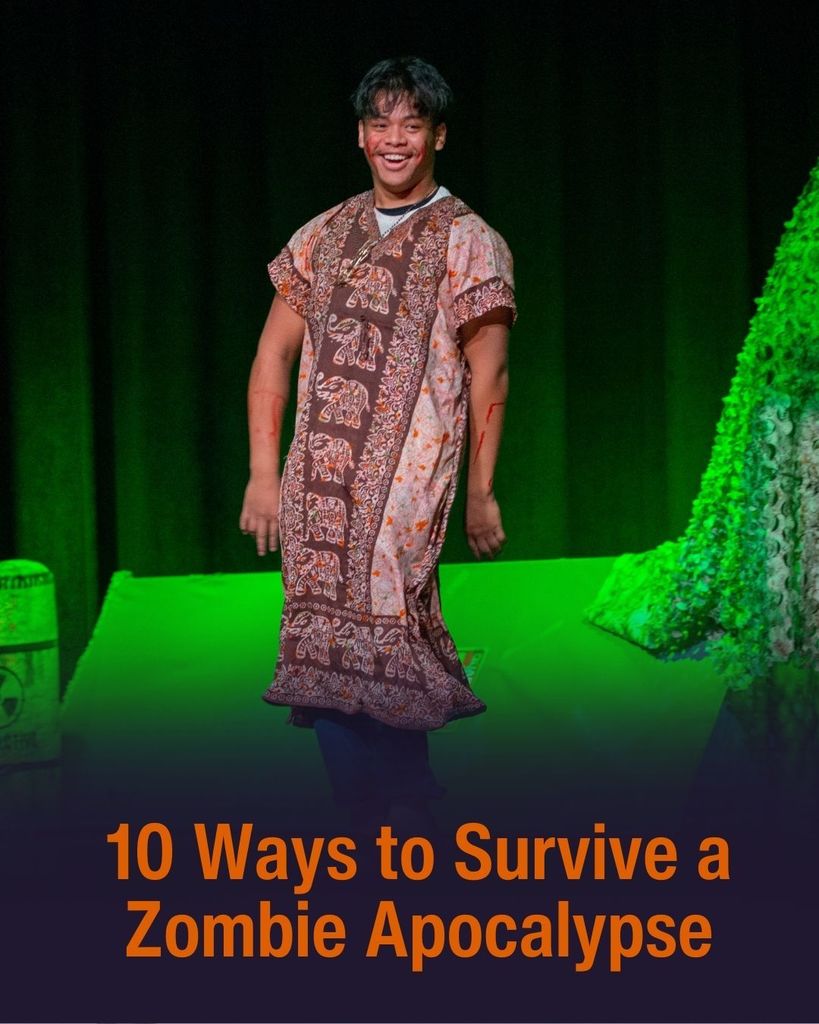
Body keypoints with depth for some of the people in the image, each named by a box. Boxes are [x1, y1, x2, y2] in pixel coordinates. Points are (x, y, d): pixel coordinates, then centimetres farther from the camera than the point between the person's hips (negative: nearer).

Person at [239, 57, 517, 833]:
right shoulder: (323, 236, 16)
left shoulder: (468, 244, 4)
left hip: (406, 484, -4)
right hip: (318, 485, 5)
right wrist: (264, 474, 7)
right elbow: (273, 355, 15)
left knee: (347, 657, -14)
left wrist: (480, 493, 1)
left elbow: (488, 376, 3)